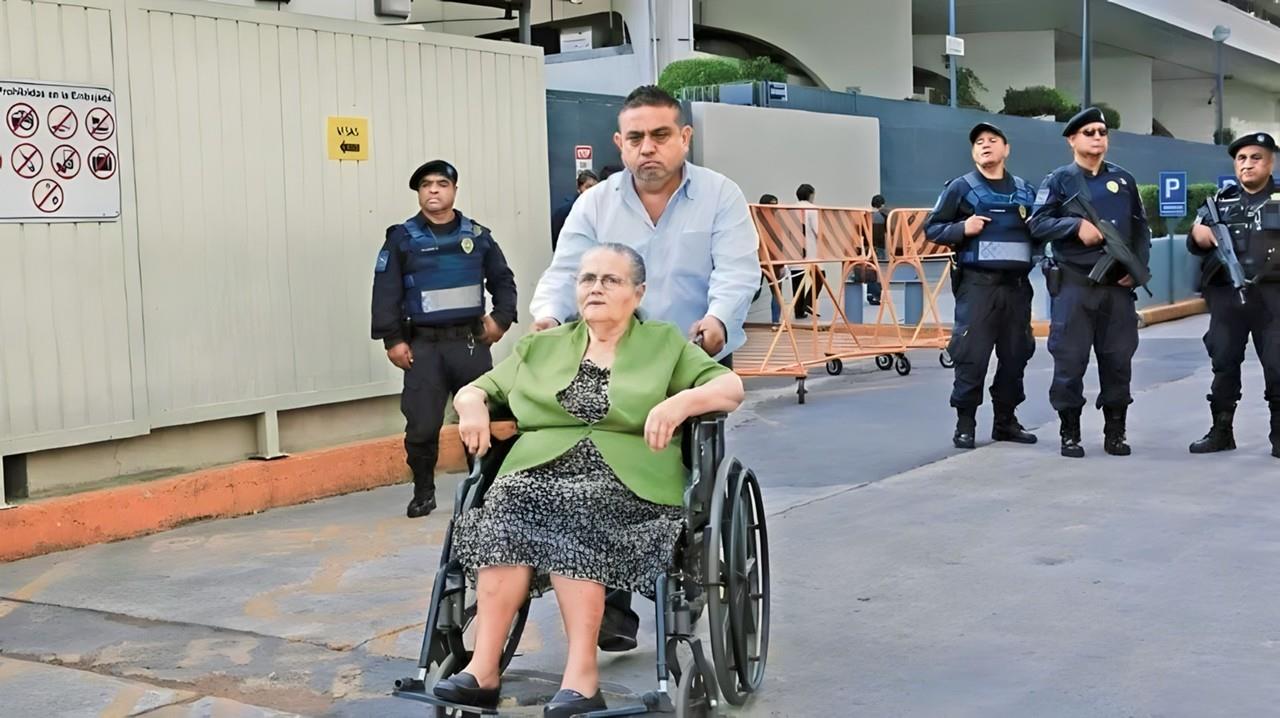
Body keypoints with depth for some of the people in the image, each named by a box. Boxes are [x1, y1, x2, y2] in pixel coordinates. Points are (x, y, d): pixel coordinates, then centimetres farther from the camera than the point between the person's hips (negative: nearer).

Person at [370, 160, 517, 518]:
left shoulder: (478, 235, 9)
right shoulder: (402, 238, 2)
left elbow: (503, 280, 16)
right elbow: (385, 292, -2)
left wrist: (501, 318, 1)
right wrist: (393, 339, -9)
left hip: (471, 342, 2)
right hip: (423, 345, -2)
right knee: (421, 425, -5)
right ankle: (423, 493, 12)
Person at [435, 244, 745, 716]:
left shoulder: (665, 343, 16)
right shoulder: (541, 347, 24)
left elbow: (731, 387, 5)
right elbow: (476, 389, 24)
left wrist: (681, 402, -15)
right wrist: (473, 406, -1)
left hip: (625, 483, -2)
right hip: (539, 472, 2)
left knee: (576, 513, -35)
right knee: (507, 503, -31)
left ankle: (581, 675, -35)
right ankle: (483, 668, -34)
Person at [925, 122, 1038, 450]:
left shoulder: (1024, 190, 15)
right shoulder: (961, 187, 3)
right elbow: (932, 228, 3)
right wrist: (962, 229, -13)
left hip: (1017, 284, 4)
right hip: (978, 283, -4)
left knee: (1015, 354, 8)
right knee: (972, 354, -7)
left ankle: (1006, 420, 20)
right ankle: (965, 423, 3)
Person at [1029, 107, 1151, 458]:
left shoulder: (1124, 179, 14)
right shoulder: (1059, 180, 4)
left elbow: (1141, 227, 15)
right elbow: (1038, 224, -4)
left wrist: (1138, 266, 2)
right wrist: (1076, 225, -17)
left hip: (1118, 284, 3)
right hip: (1074, 283, -3)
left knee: (1118, 358, 5)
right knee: (1070, 358, -4)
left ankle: (1115, 432, 16)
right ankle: (1070, 433, 6)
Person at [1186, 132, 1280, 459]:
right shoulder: (1221, 201, 13)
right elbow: (1196, 244, 14)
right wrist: (1198, 237, -8)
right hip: (1227, 296, 3)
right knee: (1224, 363, 6)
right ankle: (1221, 430, 14)